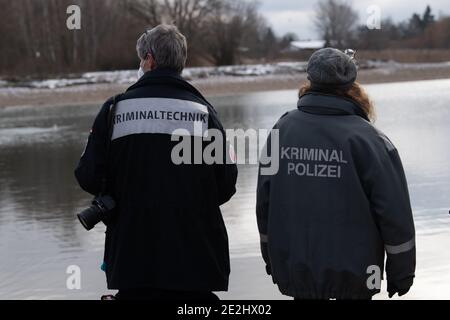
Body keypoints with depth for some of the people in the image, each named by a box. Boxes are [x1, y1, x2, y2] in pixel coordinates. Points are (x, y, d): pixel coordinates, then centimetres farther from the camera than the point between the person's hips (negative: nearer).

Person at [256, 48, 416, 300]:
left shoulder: (281, 130, -1)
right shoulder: (367, 139, -14)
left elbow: (264, 201, 6)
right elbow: (395, 213, -13)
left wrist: (271, 258, 19)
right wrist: (401, 272, -2)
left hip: (294, 269, 4)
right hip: (353, 273, -4)